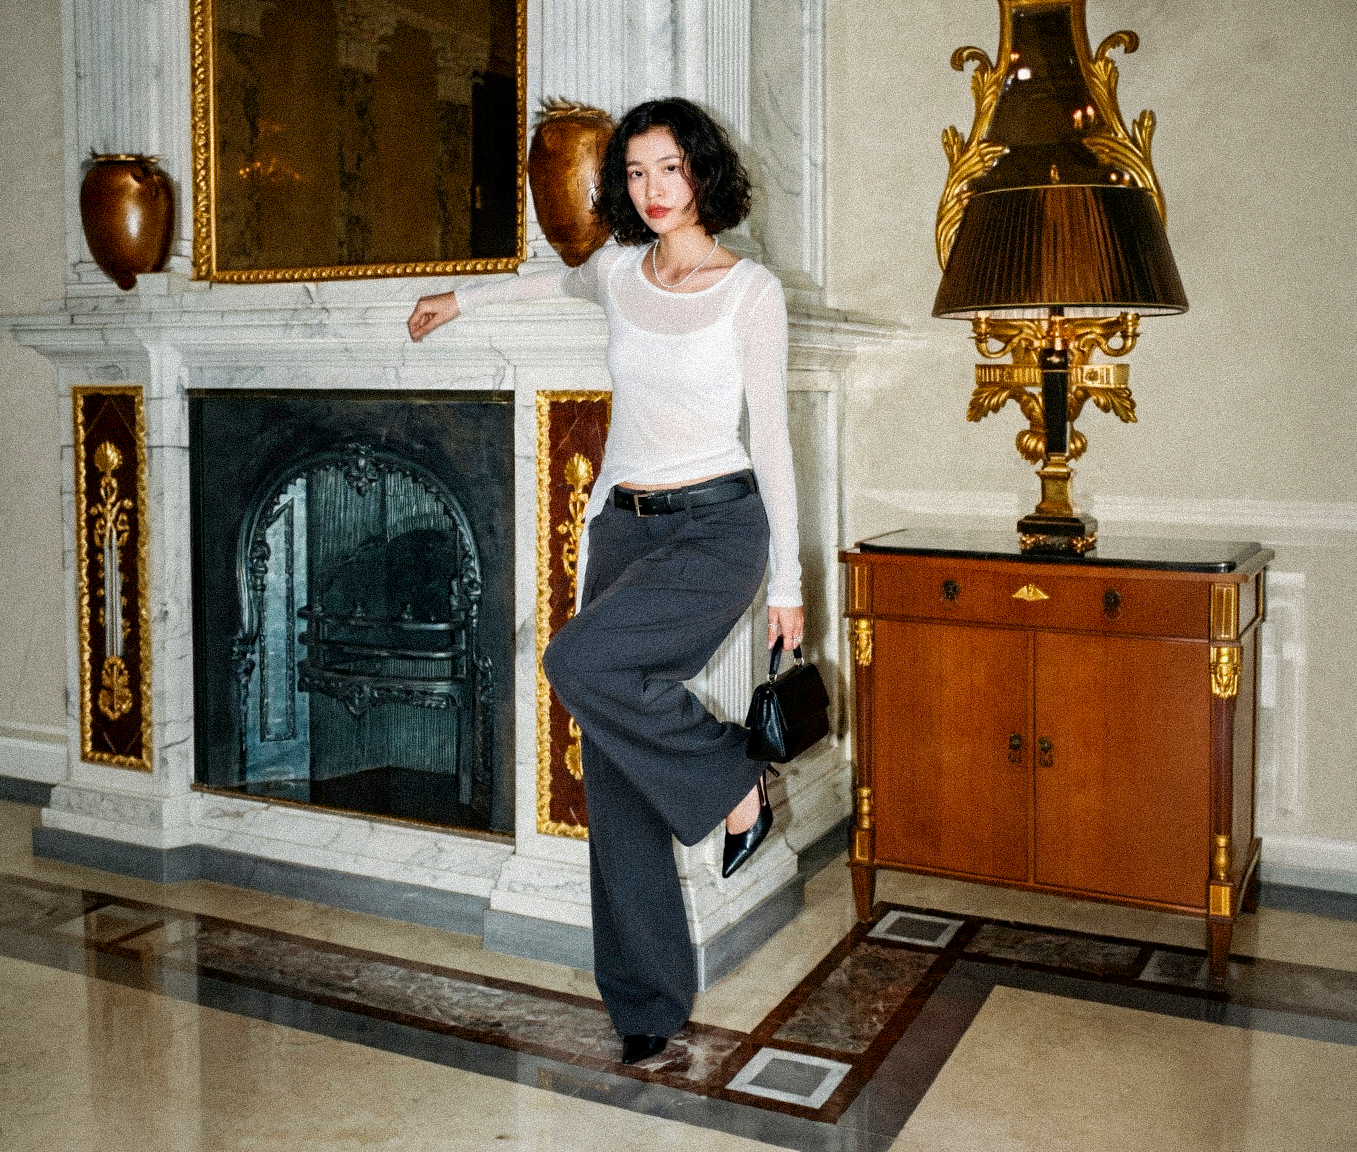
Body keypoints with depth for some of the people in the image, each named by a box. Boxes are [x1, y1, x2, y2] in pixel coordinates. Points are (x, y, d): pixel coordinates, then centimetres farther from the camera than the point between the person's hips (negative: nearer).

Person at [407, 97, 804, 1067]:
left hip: (717, 525, -5)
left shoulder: (752, 290, -5)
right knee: (614, 772, 1)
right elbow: (559, 281, 33)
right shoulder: (619, 271, 8)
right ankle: (647, 1003, 12)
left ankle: (732, 784, -5)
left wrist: (787, 580, -5)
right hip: (622, 523, 5)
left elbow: (770, 437, -5)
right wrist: (462, 300, 42)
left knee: (581, 662, -31)